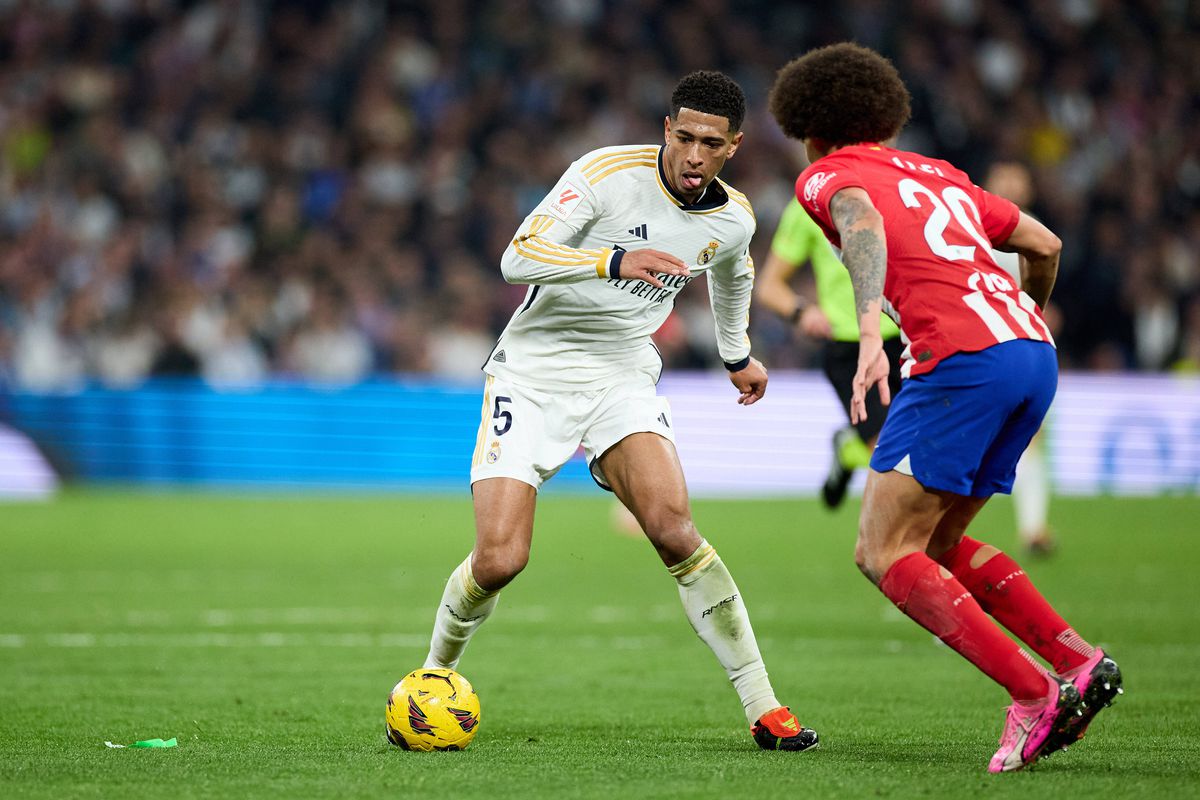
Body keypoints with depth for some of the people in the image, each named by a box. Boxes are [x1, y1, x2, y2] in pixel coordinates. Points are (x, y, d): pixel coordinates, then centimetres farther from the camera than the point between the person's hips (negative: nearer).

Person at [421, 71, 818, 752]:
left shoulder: (734, 219, 0)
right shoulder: (610, 173, -17)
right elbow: (519, 257, -26)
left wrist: (738, 354, 40)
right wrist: (615, 261, -40)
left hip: (623, 379, 3)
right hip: (533, 375, -3)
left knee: (672, 527, -23)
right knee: (499, 560, -15)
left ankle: (763, 708, -18)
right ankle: (434, 676, 16)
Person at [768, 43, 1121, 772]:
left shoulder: (827, 177, 8)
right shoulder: (936, 174, 29)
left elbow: (863, 225, -16)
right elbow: (1044, 243, 32)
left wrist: (870, 333, -32)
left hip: (964, 356, -8)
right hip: (1034, 352, 8)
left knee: (887, 555, -5)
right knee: (934, 547, 19)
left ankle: (1034, 695, -18)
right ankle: (1079, 659, 6)